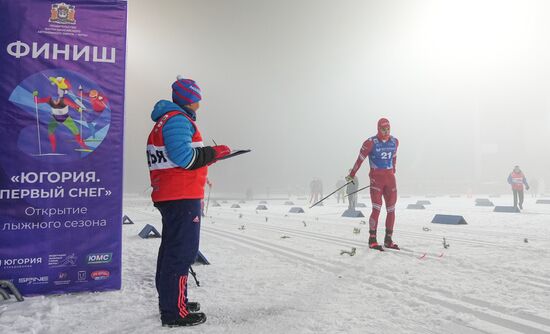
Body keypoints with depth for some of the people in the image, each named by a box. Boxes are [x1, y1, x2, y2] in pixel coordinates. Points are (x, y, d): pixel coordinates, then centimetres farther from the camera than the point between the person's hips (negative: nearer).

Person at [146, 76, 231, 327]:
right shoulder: (178, 119, -12)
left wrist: (205, 157, 18)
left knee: (171, 248, 17)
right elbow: (182, 155, -22)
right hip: (183, 196, -11)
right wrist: (213, 153, -12)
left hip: (166, 196, 11)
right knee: (182, 251, -7)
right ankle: (175, 312, -3)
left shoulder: (163, 122, 21)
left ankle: (169, 301, 29)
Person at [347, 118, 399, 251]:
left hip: (390, 178, 5)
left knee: (391, 210, 5)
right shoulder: (371, 143, -8)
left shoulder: (394, 142, 8)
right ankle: (372, 240, 0)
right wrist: (352, 175, 5)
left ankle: (388, 240, 16)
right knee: (377, 209, -10)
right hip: (376, 178, -5)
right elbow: (360, 159, -1)